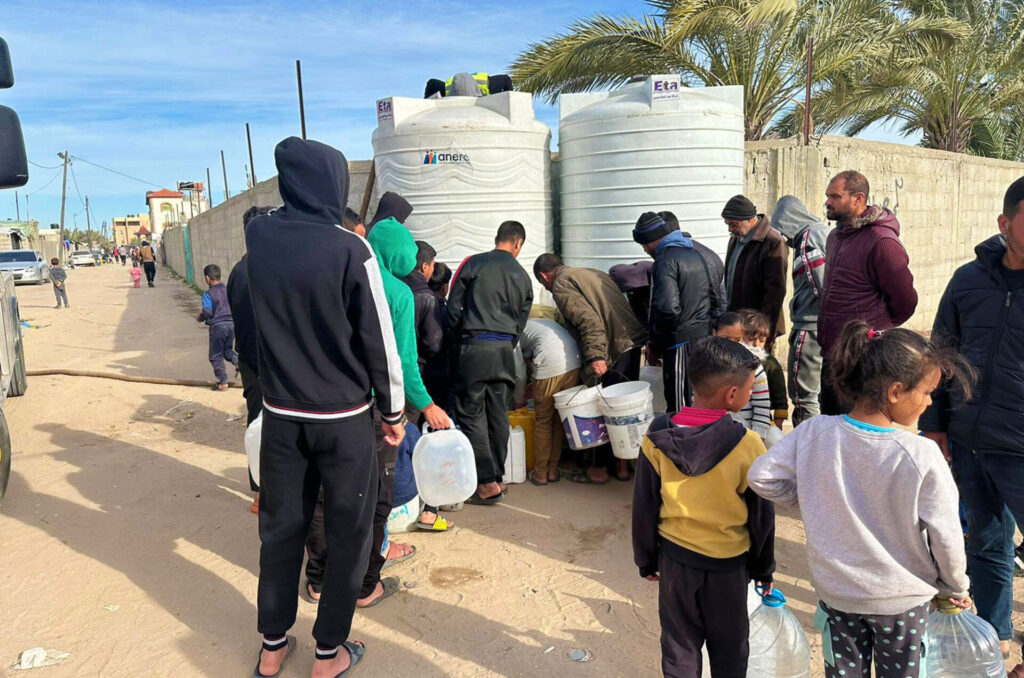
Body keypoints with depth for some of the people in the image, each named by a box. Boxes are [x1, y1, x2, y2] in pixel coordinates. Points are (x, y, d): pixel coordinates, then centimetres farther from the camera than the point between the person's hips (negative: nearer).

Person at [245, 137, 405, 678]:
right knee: (348, 535, 12)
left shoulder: (257, 237, -3)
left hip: (281, 415, 5)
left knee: (280, 528, 17)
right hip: (343, 418, -4)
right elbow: (379, 341, -11)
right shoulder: (351, 250, -17)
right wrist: (393, 410, 1)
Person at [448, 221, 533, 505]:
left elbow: (453, 308, 0)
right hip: (505, 350, 4)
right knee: (498, 414, 12)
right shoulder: (523, 277, 11)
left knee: (471, 414, 3)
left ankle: (487, 482, 3)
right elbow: (520, 323, 13)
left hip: (473, 347, -4)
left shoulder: (472, 263, 1)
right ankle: (498, 476, 19)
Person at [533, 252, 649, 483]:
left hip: (613, 351, -9)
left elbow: (588, 319, -19)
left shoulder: (562, 286, -4)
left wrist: (595, 356, -24)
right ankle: (622, 465, 28)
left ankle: (599, 470, 16)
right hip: (634, 341, 9)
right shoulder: (592, 273, 24)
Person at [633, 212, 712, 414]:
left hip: (681, 341, -9)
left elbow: (667, 308, -23)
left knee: (679, 408, -3)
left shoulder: (666, 259, -13)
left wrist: (654, 345, -11)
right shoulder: (694, 253, 15)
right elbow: (711, 295, 21)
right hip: (704, 336, 9)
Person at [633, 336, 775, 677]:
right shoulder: (747, 445, -21)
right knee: (729, 650, 21)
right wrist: (763, 567, 8)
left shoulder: (657, 437, -14)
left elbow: (644, 505, -5)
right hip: (728, 563, -2)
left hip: (674, 557, 2)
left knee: (679, 645, 20)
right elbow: (761, 515, -9)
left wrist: (646, 559, 10)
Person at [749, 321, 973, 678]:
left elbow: (761, 477, -13)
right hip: (901, 600, -2)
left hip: (836, 592, 2)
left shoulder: (814, 433, -19)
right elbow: (947, 540, -16)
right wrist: (956, 588, 4)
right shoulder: (922, 456, -26)